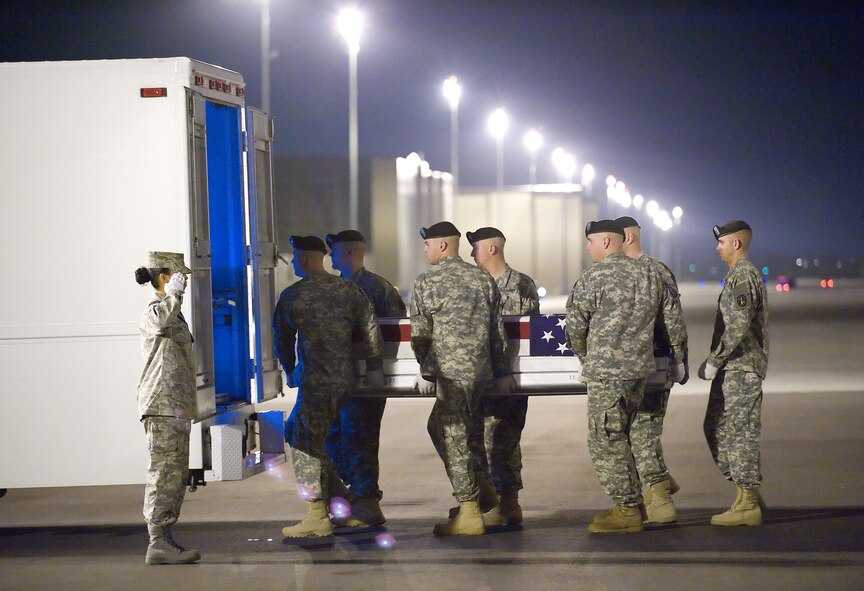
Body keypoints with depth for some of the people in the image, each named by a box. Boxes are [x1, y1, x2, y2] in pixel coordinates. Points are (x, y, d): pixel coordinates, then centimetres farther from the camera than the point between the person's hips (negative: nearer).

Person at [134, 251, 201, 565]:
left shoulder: (173, 314, 21)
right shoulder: (153, 312, -10)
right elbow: (165, 320, -38)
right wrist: (174, 293, -22)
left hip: (177, 406, 10)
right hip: (162, 405, -10)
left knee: (176, 474, 11)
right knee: (164, 472, -11)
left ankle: (165, 539, 15)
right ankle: (158, 544, -12)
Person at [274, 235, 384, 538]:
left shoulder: (291, 296, -5)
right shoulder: (348, 289, 4)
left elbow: (282, 340, 6)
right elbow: (371, 330, 4)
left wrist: (290, 372, 23)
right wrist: (374, 368, 14)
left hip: (315, 382, -6)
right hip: (345, 378, 6)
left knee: (305, 445, 0)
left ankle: (318, 518, -3)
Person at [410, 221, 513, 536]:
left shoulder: (427, 283, -6)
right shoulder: (483, 279, 12)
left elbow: (420, 334, -5)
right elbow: (498, 330, 13)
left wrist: (426, 372, 4)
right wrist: (502, 371, 18)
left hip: (451, 373, -7)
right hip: (481, 370, 7)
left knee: (454, 438, -3)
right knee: (440, 427, 21)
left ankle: (470, 514, -3)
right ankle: (483, 488, 22)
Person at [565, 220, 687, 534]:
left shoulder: (593, 276, -10)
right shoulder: (649, 275, 11)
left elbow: (575, 325, -6)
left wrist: (584, 357, 11)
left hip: (605, 370, -8)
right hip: (641, 368, 8)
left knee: (606, 442, -2)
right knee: (618, 438, 17)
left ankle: (627, 511, -2)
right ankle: (632, 504, 19)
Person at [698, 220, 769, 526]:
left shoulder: (742, 277, -14)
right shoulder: (745, 275, 19)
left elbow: (738, 327, -22)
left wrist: (714, 361, -17)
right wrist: (715, 361, 20)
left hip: (740, 370, -11)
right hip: (734, 369, 11)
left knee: (739, 433, -7)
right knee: (716, 429, 13)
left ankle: (747, 505, -5)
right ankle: (749, 494, 17)